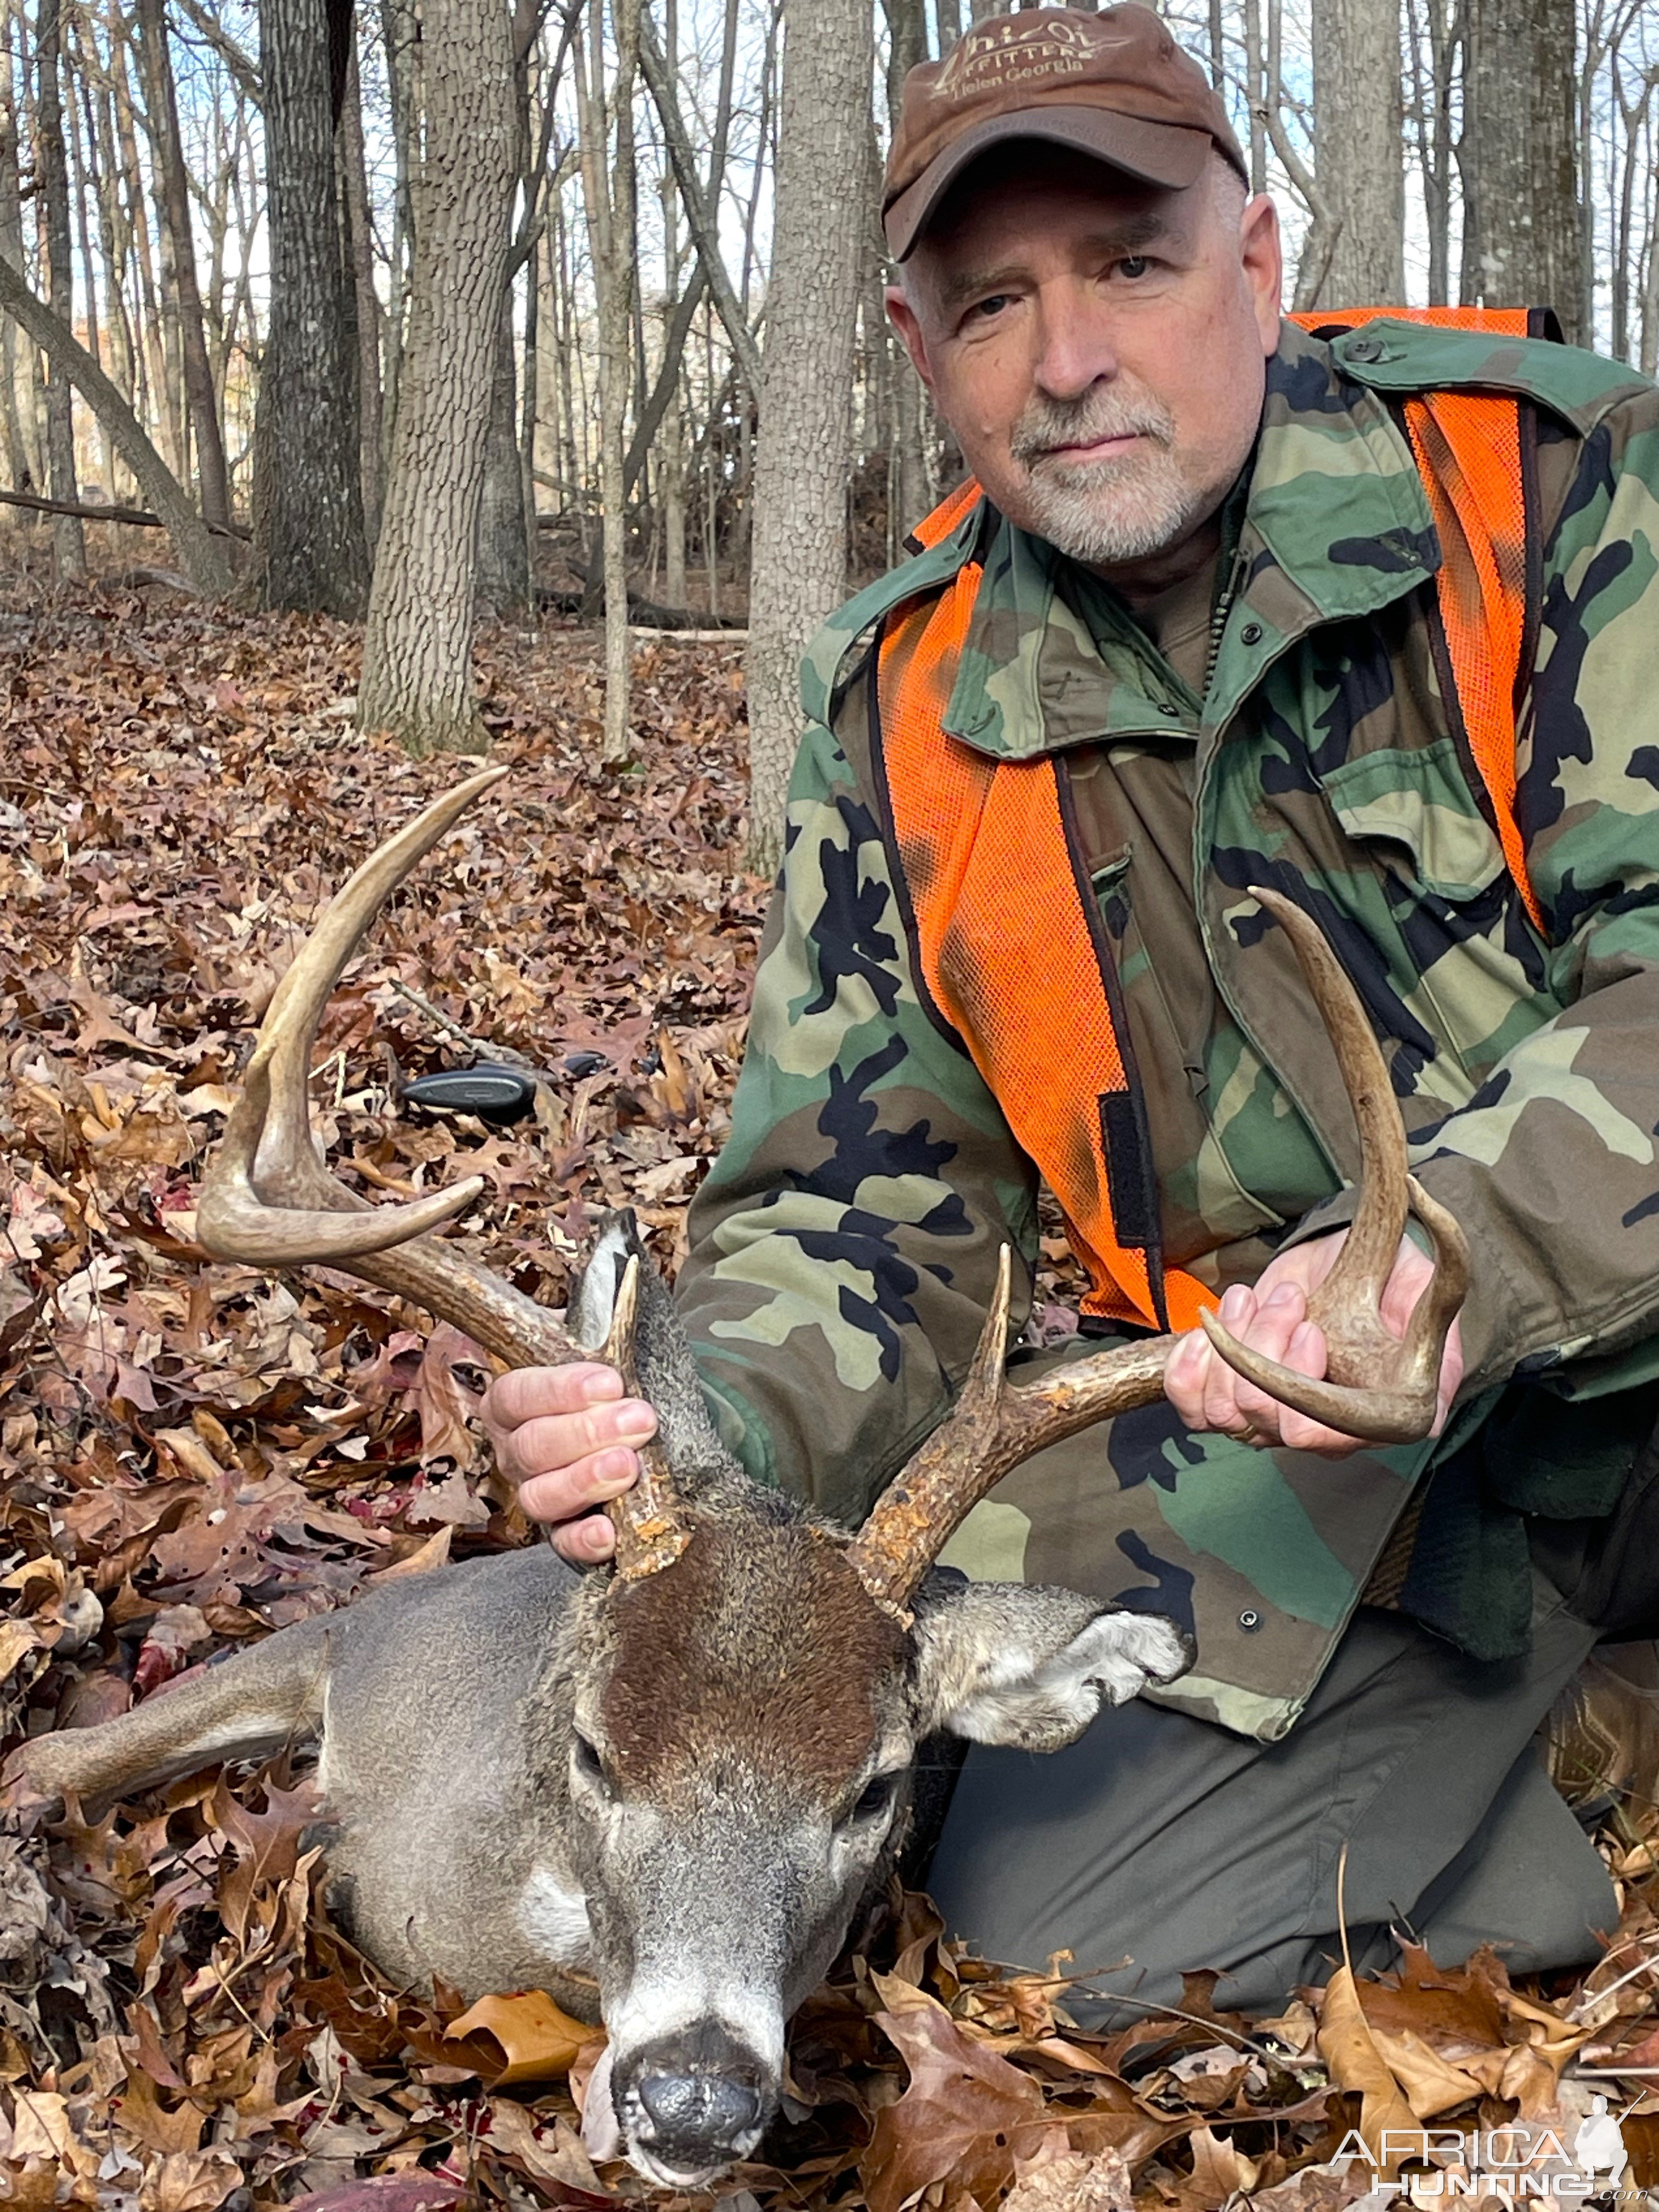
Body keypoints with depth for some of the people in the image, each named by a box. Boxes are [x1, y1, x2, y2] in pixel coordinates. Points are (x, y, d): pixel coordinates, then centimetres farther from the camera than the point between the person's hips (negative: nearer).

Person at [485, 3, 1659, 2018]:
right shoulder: (900, 703, 2)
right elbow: (856, 1192, 2)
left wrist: (1471, 1245, -39)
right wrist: (713, 1422, -20)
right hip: (1320, 1442, 3)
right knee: (1062, 1916, -11)